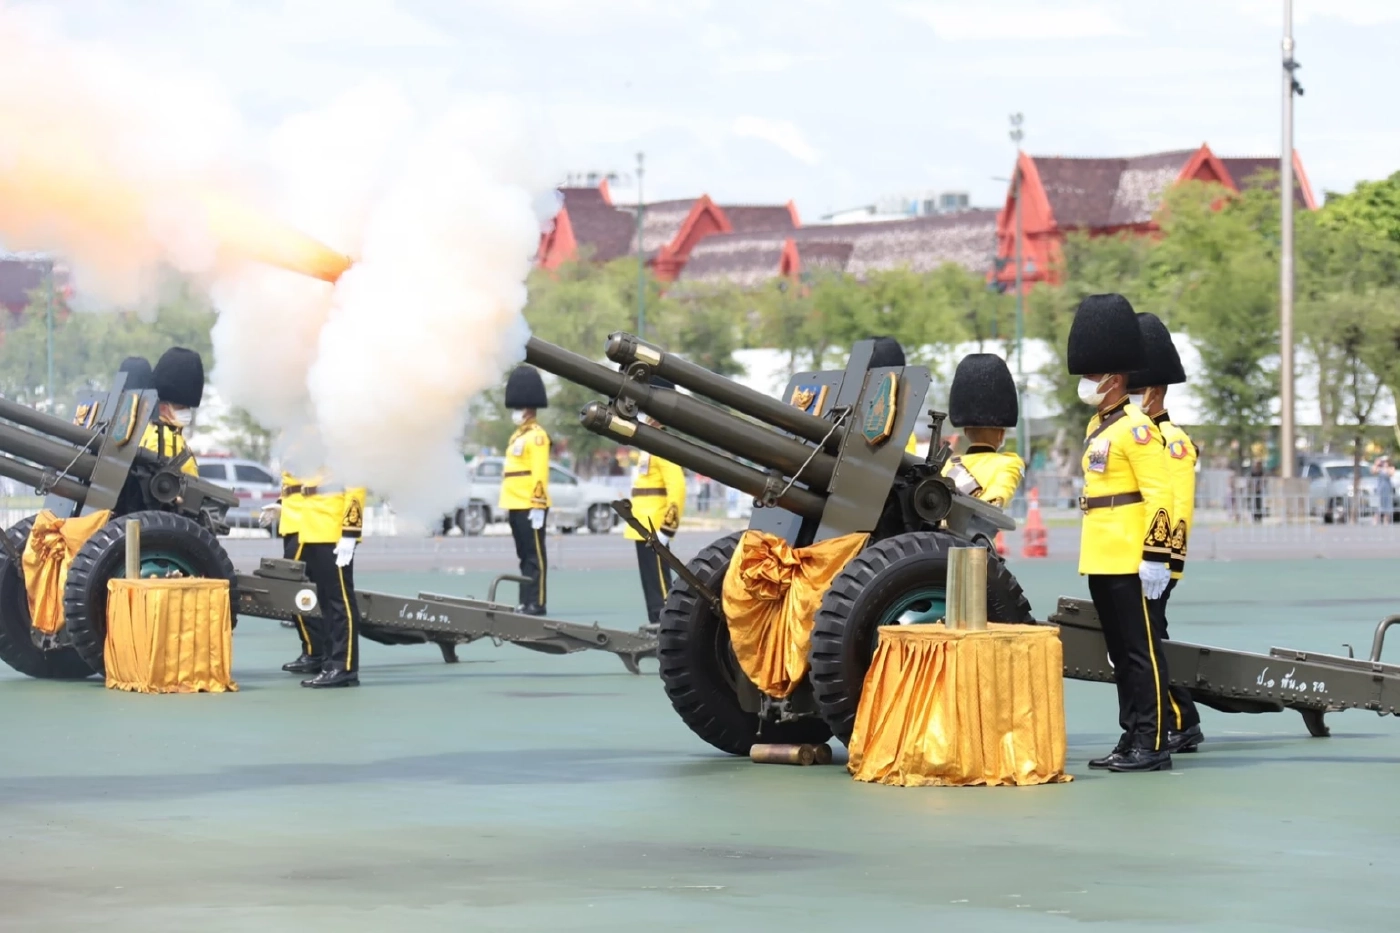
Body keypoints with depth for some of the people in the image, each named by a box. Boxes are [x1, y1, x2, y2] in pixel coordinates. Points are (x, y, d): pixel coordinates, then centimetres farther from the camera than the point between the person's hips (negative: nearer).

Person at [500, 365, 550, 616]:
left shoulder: (536, 436, -10)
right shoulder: (518, 435, 18)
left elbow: (540, 473, -16)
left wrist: (538, 505, -21)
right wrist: (507, 502, 21)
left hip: (529, 507, -9)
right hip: (516, 505, 9)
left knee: (534, 556, -7)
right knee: (524, 556, 11)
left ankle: (536, 603, -7)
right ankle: (525, 602, 14)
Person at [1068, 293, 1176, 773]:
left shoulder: (1136, 427, -13)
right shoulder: (1097, 426, 16)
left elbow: (1160, 495, -18)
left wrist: (1156, 556, -21)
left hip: (1129, 560, -9)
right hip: (1101, 559, 9)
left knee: (1141, 651, -6)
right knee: (1120, 653, 12)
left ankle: (1153, 746, -5)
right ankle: (1132, 738, 17)